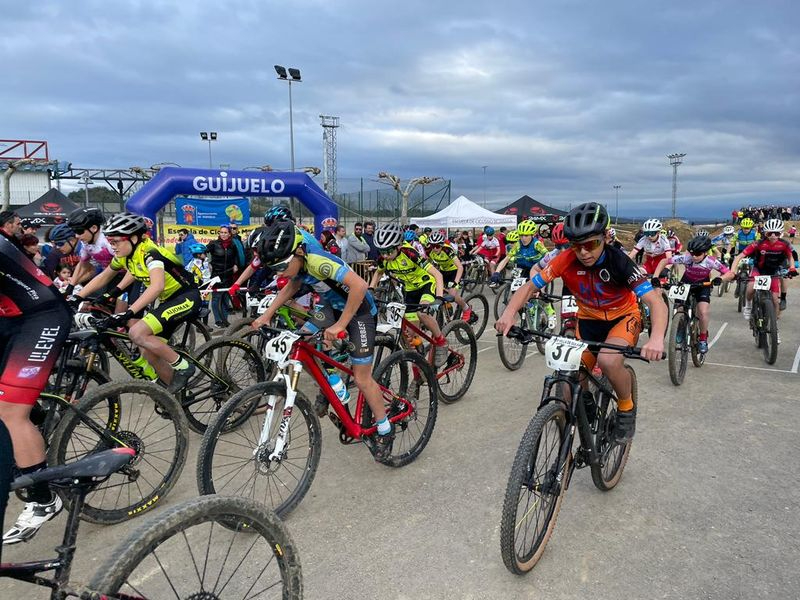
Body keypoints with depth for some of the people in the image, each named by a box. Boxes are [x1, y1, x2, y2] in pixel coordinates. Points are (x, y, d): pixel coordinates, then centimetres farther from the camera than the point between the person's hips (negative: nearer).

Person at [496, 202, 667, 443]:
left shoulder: (619, 261, -28)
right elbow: (529, 287, -17)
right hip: (588, 320, 3)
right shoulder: (567, 260, -21)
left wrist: (657, 338, -54)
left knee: (608, 361, -33)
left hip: (623, 317, -3)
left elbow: (656, 302, -34)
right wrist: (509, 312, -37)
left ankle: (626, 407, -2)